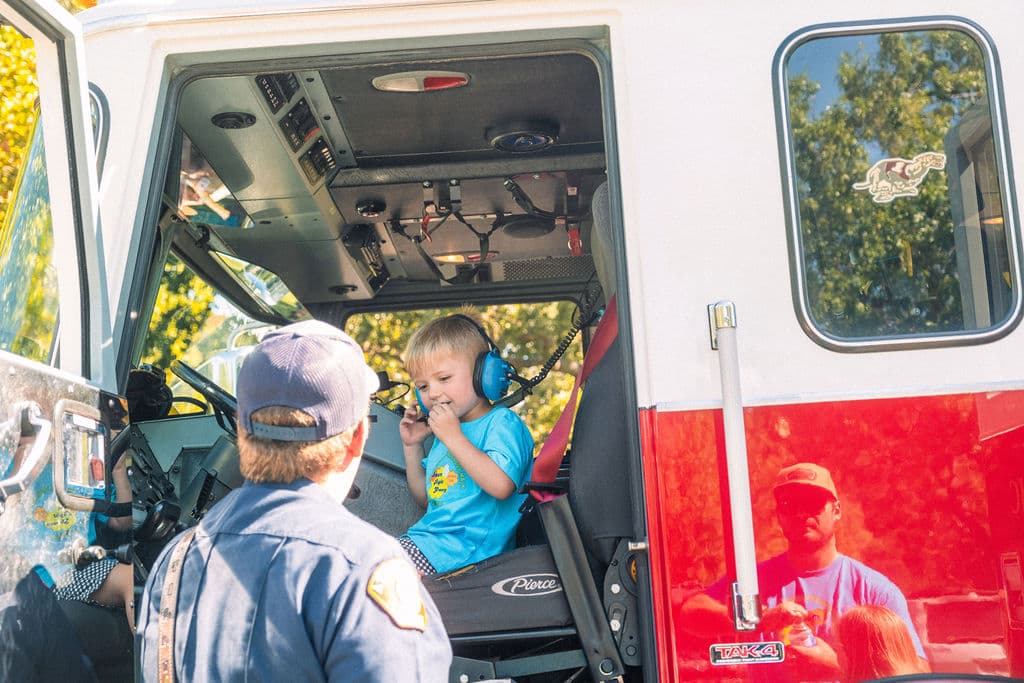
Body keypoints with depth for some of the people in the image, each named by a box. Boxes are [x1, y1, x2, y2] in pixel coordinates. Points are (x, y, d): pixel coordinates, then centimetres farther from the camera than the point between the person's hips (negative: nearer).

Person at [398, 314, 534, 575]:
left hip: (462, 547, -9)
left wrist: (453, 437, -22)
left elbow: (501, 486, -27)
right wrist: (412, 446, 15)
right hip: (430, 538, 10)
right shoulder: (447, 429, 18)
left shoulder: (502, 422, -8)